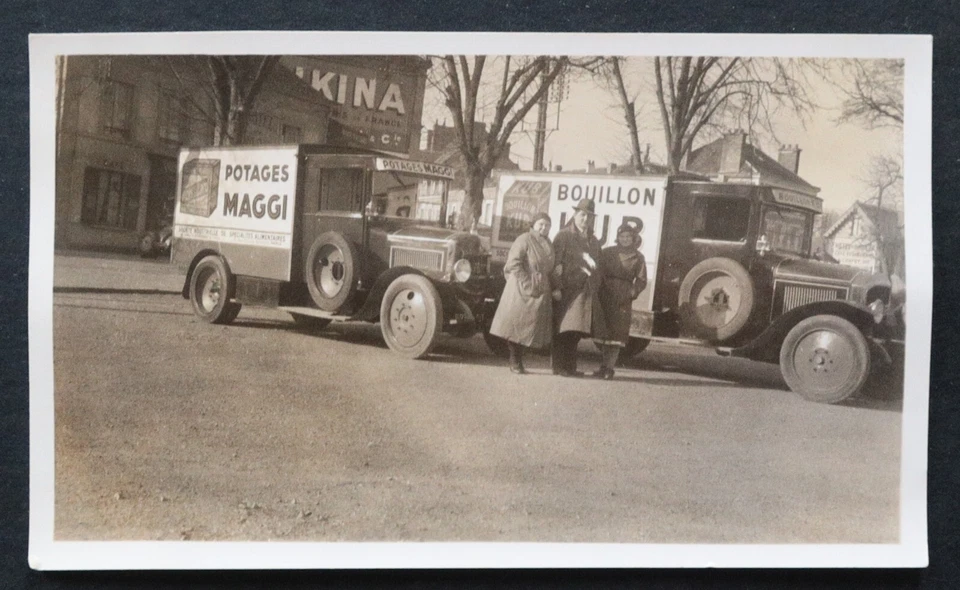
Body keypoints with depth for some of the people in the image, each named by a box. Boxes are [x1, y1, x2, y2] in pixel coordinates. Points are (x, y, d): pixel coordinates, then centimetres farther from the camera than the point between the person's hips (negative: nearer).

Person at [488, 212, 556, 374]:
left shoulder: (548, 244, 16)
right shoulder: (524, 239, -8)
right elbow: (513, 263, -16)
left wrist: (550, 287, 7)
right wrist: (527, 283, -19)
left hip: (540, 293, 7)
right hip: (521, 291, -7)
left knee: (527, 328, 8)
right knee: (517, 325, -2)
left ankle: (518, 362, 14)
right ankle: (514, 362, 6)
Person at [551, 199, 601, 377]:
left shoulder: (594, 241, 19)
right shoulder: (563, 236, 1)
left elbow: (597, 266, 18)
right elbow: (556, 262, -7)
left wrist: (594, 288, 7)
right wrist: (556, 287, -15)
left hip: (585, 291, 5)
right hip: (566, 289, -5)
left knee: (576, 331, 5)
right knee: (563, 330, -6)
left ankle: (570, 367, 10)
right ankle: (559, 366, -2)